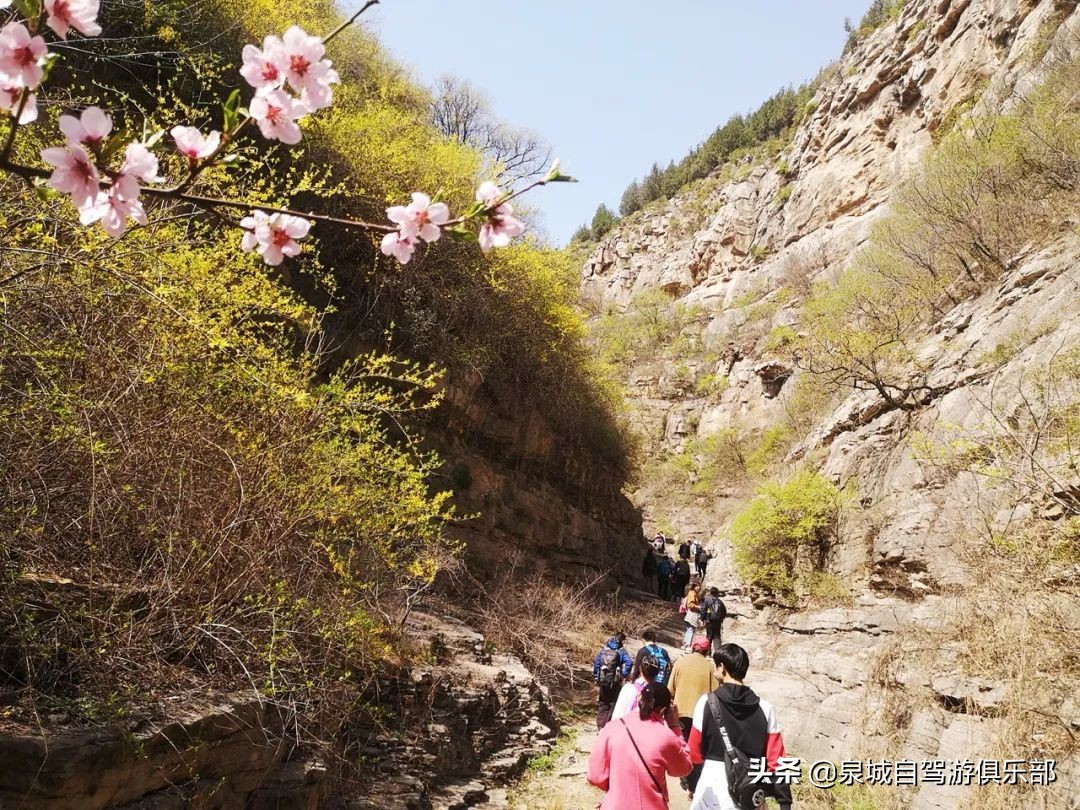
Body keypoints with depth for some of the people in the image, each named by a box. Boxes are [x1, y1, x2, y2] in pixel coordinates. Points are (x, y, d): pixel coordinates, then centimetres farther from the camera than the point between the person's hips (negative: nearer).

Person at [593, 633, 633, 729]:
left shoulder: (603, 651, 5)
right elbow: (629, 663, -20)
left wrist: (596, 678, 11)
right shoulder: (621, 652, -5)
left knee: (602, 704, 15)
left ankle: (601, 726, 16)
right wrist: (624, 675, -9)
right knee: (614, 704, 9)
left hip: (603, 682, 3)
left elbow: (596, 665, 5)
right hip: (615, 682, -3)